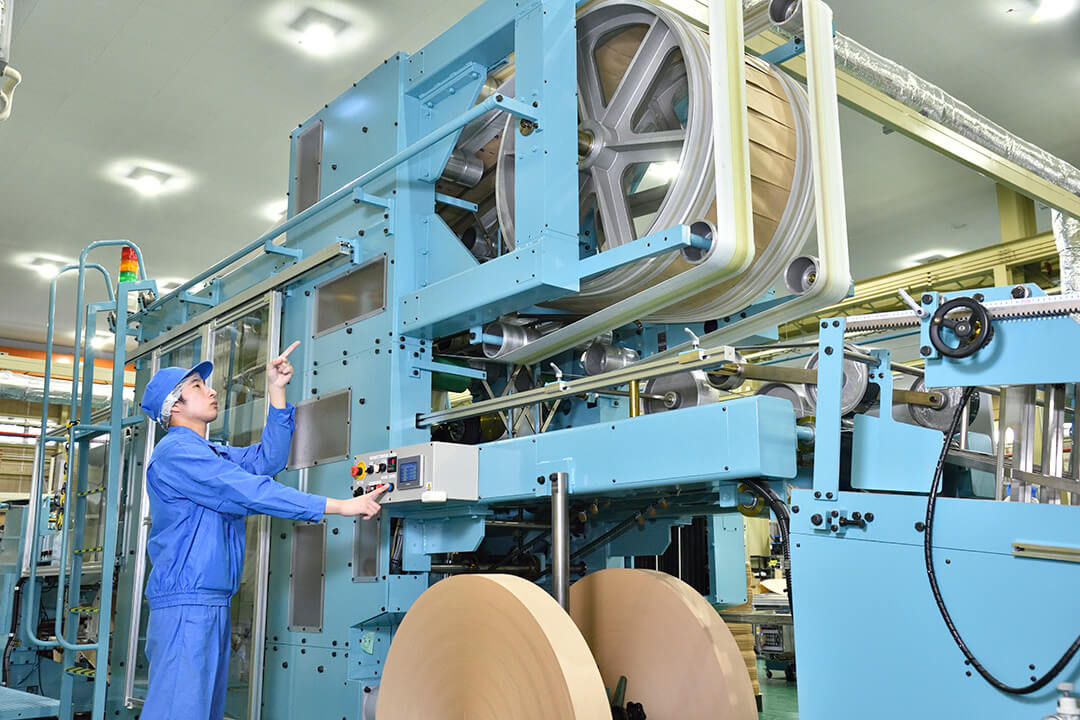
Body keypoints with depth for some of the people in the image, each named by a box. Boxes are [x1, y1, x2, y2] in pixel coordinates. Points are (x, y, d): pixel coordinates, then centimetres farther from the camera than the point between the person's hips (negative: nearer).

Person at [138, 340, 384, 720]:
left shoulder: (212, 455, 21)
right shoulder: (176, 451, -11)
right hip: (185, 602, -10)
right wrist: (340, 506, -20)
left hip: (213, 603, 10)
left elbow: (267, 458, 15)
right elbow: (251, 492, -19)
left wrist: (276, 390, 11)